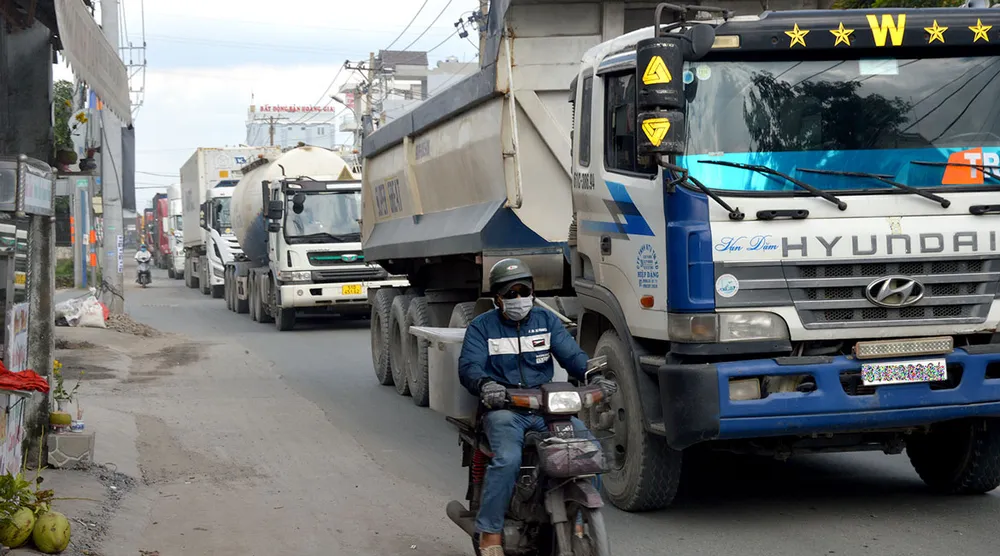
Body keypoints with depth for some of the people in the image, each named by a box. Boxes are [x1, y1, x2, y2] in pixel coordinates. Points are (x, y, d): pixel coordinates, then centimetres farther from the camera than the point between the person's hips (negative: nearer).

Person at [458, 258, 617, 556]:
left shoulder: (547, 320, 15)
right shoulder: (482, 326, 5)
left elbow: (571, 354, 4)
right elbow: (469, 366, -9)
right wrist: (485, 384, -33)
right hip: (503, 408, -3)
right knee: (507, 459, -32)